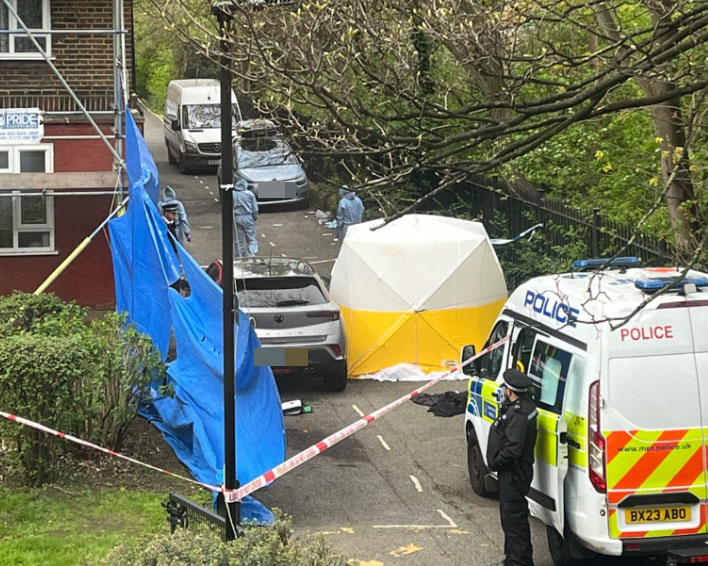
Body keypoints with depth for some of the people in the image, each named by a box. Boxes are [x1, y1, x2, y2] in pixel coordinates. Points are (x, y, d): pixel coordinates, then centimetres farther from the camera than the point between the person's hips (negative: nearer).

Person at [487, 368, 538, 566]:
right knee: (509, 515, 21)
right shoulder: (523, 405, 9)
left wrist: (495, 462, -16)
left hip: (514, 474, -12)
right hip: (511, 471, 12)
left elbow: (513, 448, -27)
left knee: (514, 516, -5)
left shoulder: (518, 414, -25)